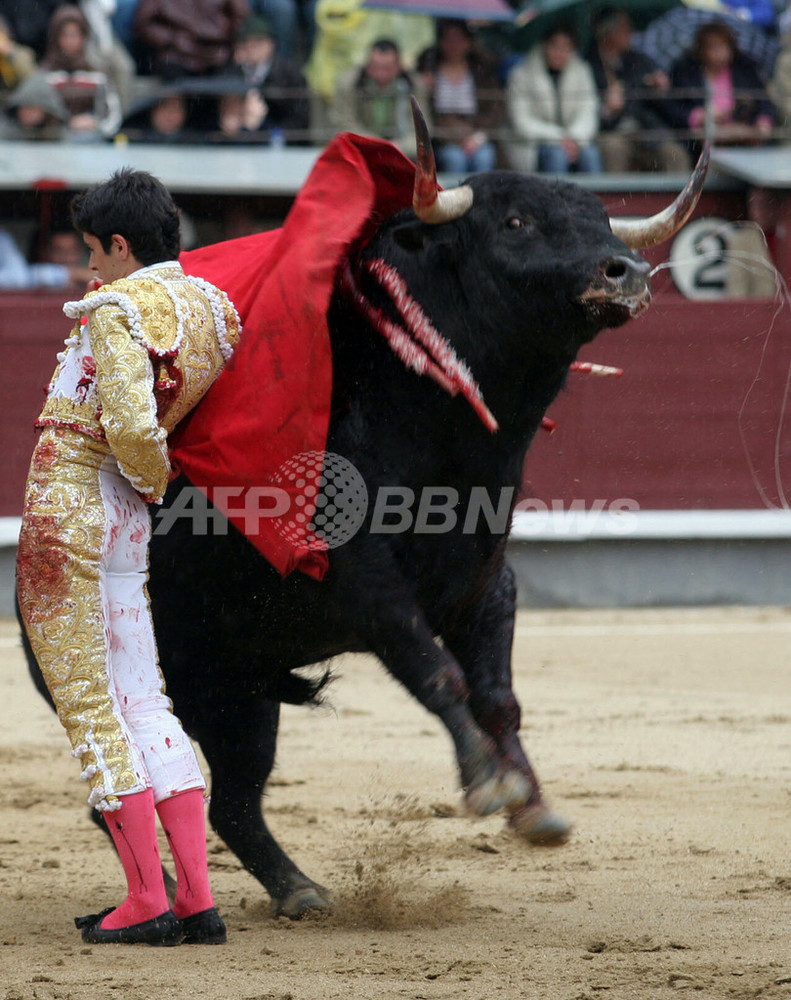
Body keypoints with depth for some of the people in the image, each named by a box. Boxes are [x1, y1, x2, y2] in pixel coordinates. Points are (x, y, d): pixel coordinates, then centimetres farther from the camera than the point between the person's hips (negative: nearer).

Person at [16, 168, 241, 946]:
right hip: (124, 526, 8)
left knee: (90, 709, -2)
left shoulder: (119, 310, -16)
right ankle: (196, 899, 5)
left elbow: (132, 427, -26)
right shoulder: (212, 308, 8)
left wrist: (154, 479, -9)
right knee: (144, 706, 10)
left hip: (64, 512, -8)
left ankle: (146, 900, -3)